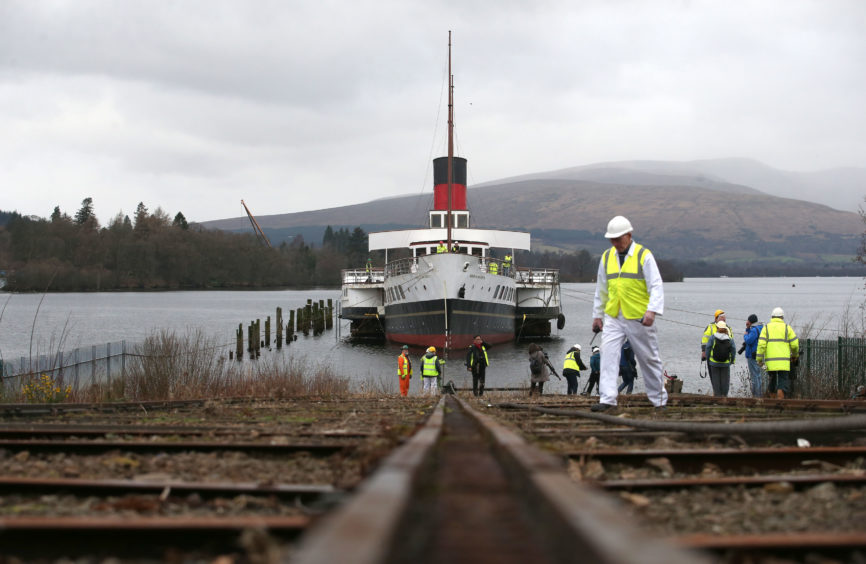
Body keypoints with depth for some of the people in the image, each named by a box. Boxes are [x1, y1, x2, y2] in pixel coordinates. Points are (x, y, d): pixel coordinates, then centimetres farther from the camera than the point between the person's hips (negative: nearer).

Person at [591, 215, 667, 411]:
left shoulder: (644, 256, -7)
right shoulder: (606, 257, 8)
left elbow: (656, 287, -11)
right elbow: (601, 289, 18)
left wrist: (652, 310, -25)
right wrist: (597, 315, 18)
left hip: (639, 319, -4)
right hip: (613, 318, 4)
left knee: (649, 359, 6)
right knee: (608, 353, -13)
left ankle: (659, 399, 21)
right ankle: (607, 399, -14)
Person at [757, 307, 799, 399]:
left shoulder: (766, 327, 7)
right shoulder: (787, 327, 5)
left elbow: (761, 344, -3)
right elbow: (794, 344, 3)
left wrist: (759, 359, -1)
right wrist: (795, 355, 21)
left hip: (770, 361, 2)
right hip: (783, 361, -2)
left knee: (772, 381, 17)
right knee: (783, 382, -3)